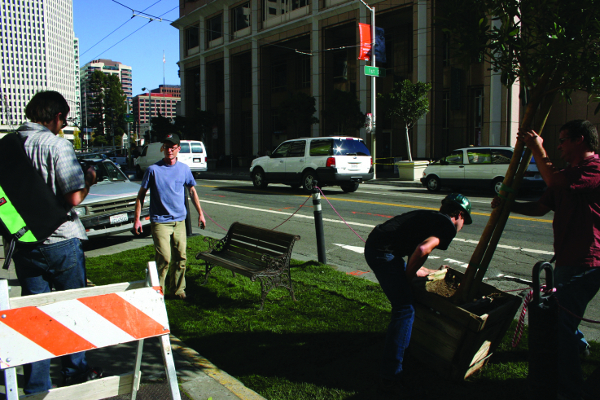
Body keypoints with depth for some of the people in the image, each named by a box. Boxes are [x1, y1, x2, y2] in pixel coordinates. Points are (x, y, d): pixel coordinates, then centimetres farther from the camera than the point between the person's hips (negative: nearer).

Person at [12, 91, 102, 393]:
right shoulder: (56, 145, -15)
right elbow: (74, 198, -22)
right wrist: (89, 180, -4)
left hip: (22, 243, 5)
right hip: (59, 241, -5)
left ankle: (36, 386, 21)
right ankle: (75, 372, 29)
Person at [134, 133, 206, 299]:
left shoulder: (184, 169, 5)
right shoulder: (153, 170, -6)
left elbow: (192, 191, 16)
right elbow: (141, 194, 0)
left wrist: (200, 213, 15)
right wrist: (137, 219, -4)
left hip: (179, 221, 4)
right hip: (160, 221, -4)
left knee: (180, 257, 8)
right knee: (163, 258, -10)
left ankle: (178, 289, 24)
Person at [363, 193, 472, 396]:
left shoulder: (431, 218, 24)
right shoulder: (448, 226, -1)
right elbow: (422, 249, -21)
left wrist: (434, 272, 44)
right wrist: (408, 276, -6)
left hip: (374, 244, 10)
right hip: (383, 251, -10)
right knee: (405, 309, -8)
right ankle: (390, 379, -6)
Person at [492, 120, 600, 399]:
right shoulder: (569, 173, 17)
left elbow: (554, 181, -29)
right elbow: (541, 207, 14)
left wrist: (537, 148, -16)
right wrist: (509, 205, 1)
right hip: (568, 259, 10)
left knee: (561, 325, -11)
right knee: (558, 315, 28)